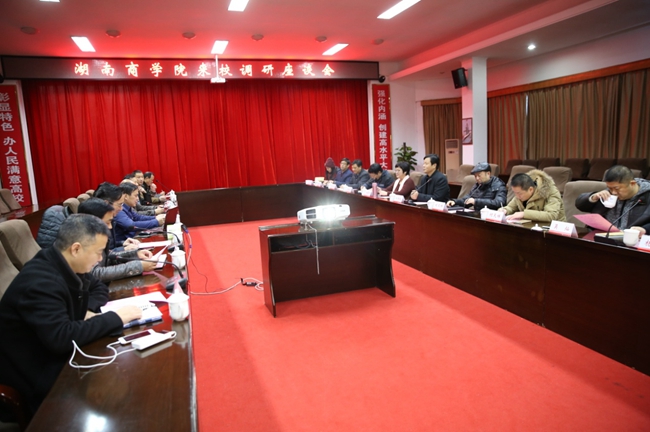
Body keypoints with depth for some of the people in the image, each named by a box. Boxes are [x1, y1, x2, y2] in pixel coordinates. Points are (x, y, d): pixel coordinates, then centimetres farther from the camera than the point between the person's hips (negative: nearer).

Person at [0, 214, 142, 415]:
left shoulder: (67, 265, -3)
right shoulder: (39, 282, -29)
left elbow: (99, 288, 14)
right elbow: (62, 338, -36)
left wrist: (89, 310, -8)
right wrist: (116, 317, -28)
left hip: (62, 354, 8)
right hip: (40, 372, -8)